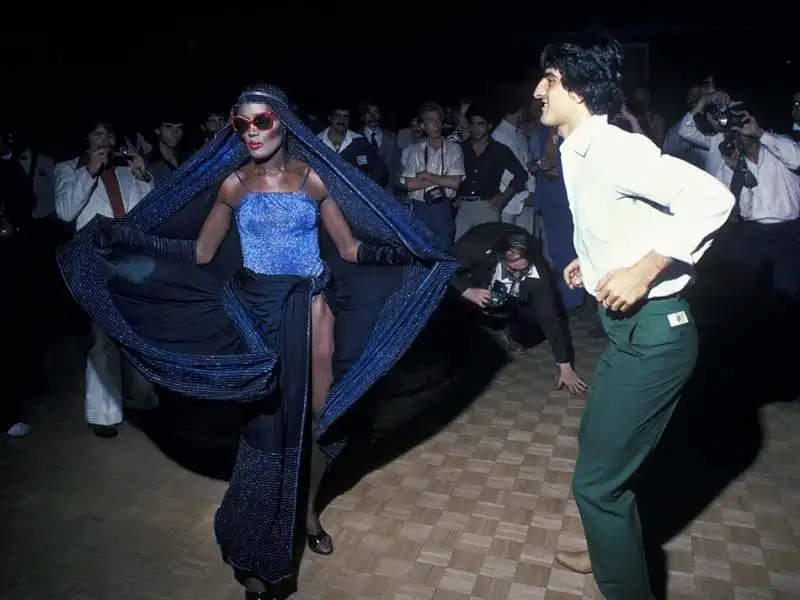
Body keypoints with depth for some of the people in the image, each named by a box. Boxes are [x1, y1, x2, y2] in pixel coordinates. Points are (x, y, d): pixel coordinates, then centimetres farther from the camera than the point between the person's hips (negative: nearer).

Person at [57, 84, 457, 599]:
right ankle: (262, 543, 22)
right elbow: (200, 253, 3)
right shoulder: (232, 183, 2)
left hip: (309, 304, 1)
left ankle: (307, 510, 32)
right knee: (269, 416, 3)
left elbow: (351, 248, 2)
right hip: (256, 308, 0)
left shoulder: (313, 177, 0)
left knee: (316, 414, 6)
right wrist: (127, 238, -3)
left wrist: (393, 251, -14)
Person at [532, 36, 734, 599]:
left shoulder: (613, 149, -21)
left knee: (596, 480, -1)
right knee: (599, 444, 26)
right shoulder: (578, 152, 8)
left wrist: (644, 269, -28)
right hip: (629, 327, 10)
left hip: (653, 334, -10)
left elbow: (711, 198, -28)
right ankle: (612, 552, 49)